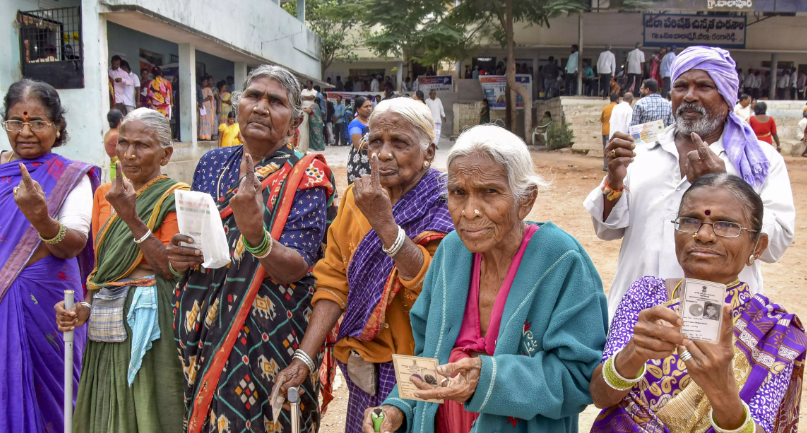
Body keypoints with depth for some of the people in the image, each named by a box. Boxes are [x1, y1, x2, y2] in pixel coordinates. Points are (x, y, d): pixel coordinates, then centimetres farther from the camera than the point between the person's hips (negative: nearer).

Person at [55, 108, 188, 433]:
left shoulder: (175, 196, -5)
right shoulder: (104, 193, 12)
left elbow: (171, 270, -14)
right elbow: (99, 263, 18)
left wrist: (130, 216, -19)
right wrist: (85, 306, 1)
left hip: (147, 321, -5)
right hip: (105, 325, 6)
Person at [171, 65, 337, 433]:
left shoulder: (305, 175, -8)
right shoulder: (212, 164, 7)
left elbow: (295, 269, -18)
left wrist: (255, 234, -37)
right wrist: (177, 258, -5)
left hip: (266, 334, -4)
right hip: (199, 331, 5)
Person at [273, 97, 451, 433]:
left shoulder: (446, 208, -13)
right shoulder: (355, 199, 1)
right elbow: (334, 283, -3)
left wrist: (383, 221, -31)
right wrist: (303, 358, -12)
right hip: (368, 364, 4)